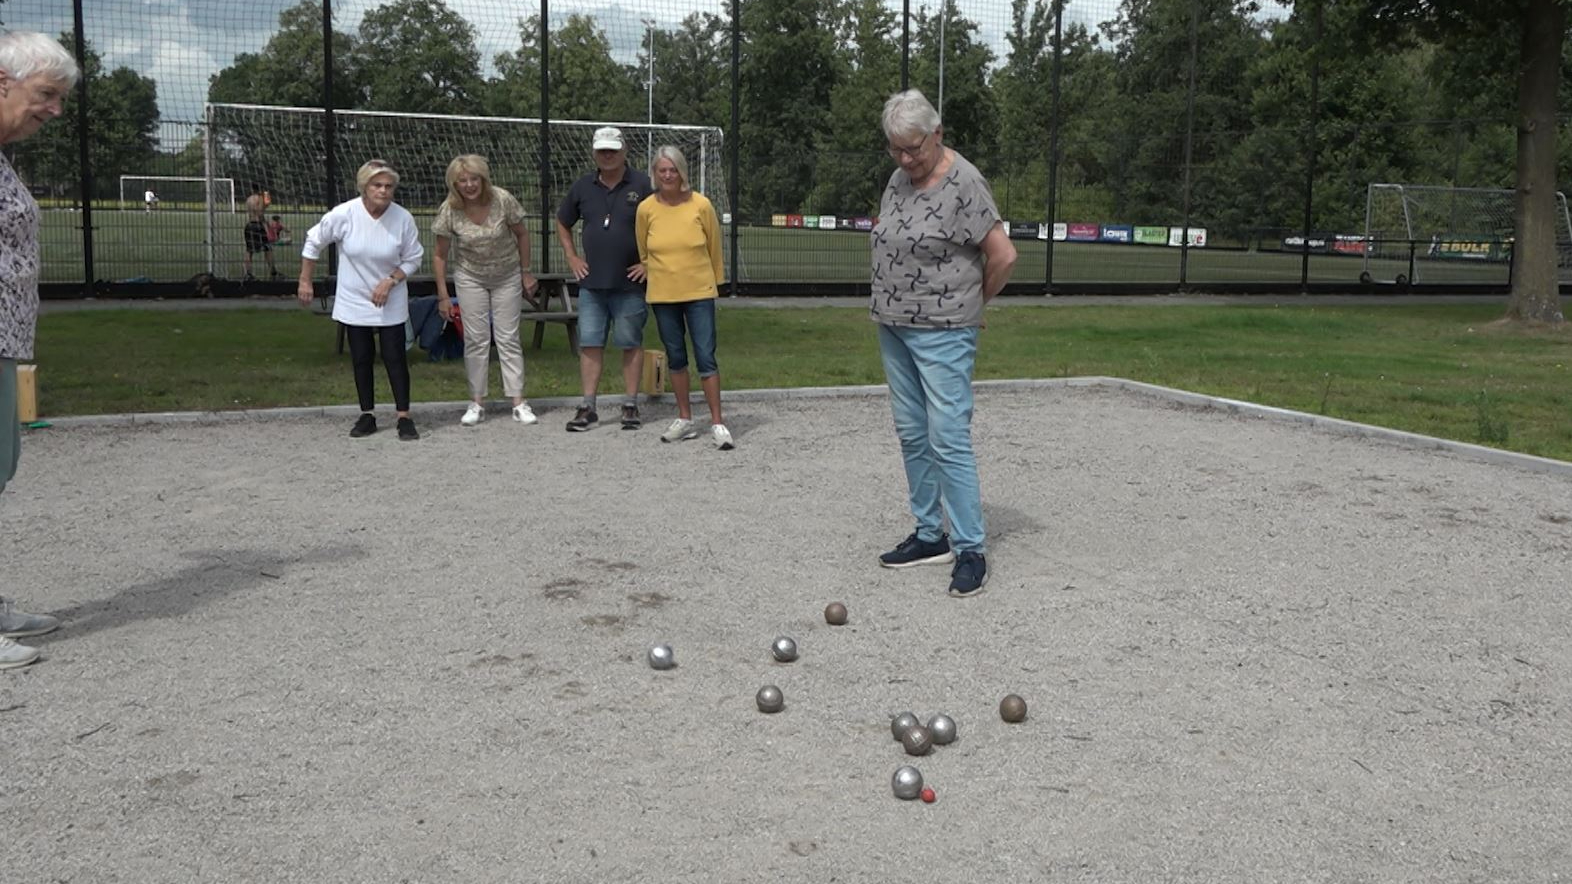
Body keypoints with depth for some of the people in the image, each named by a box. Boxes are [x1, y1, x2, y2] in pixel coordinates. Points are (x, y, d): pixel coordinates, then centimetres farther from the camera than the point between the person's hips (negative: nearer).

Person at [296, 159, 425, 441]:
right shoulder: (344, 214, -15)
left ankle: (404, 417, 6)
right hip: (354, 302, 1)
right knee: (361, 359, 9)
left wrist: (390, 281, -17)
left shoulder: (402, 218, -14)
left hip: (390, 304, -1)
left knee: (394, 358, -1)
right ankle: (367, 416, 20)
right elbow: (314, 242, 0)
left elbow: (413, 259, -3)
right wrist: (305, 281, 3)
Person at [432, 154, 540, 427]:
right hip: (470, 277, 0)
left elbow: (521, 234, -4)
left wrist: (526, 272, 1)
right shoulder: (449, 211, -18)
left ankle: (518, 402, 2)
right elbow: (440, 255, -8)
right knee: (476, 339, 1)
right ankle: (477, 404, 8)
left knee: (508, 337, 0)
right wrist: (443, 295, -8)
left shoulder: (503, 200, -20)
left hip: (507, 276, 0)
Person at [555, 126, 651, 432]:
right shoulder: (583, 187, 8)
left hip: (630, 283, -3)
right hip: (591, 281, 3)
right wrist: (571, 257, 12)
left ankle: (630, 406, 11)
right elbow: (562, 223, 22)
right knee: (589, 344, 2)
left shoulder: (642, 185, -4)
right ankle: (587, 408, 6)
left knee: (631, 344, 4)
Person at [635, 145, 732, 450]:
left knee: (706, 356, -4)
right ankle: (685, 420, 21)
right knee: (675, 357, 11)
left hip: (699, 292, -2)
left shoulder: (701, 205, -8)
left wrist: (715, 281, 10)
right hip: (663, 294, 2)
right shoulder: (647, 208, -4)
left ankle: (717, 423, 1)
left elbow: (714, 248, 3)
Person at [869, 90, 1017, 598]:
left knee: (948, 439, -9)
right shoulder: (900, 177, 8)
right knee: (912, 436, 11)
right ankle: (930, 537, 21)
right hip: (893, 328, 8)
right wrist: (893, 303, 12)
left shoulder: (963, 183, -15)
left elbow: (1003, 256, -16)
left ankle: (971, 550, -3)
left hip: (942, 333, -8)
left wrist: (973, 302, -2)